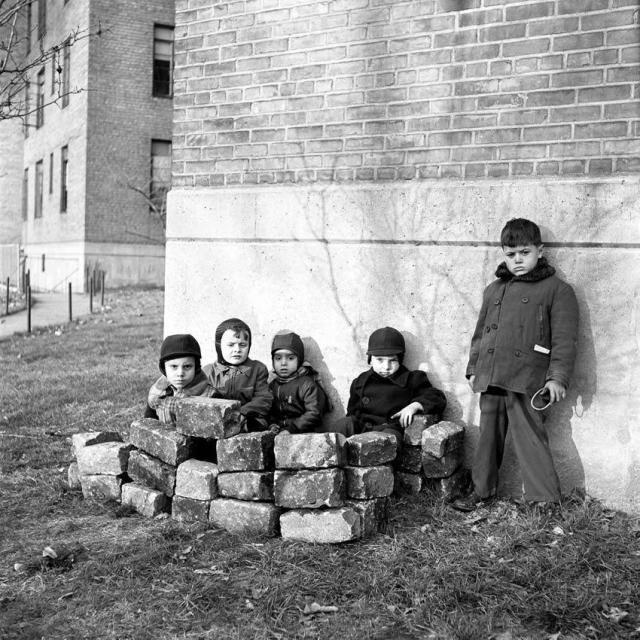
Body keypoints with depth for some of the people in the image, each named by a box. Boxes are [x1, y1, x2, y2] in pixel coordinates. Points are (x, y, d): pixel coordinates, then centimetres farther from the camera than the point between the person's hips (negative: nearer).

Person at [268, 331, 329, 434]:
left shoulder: (308, 384, -3)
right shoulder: (273, 385, 16)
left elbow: (314, 414, -11)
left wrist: (291, 429, -17)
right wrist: (272, 425, 0)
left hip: (303, 434, -5)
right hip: (279, 433, 5)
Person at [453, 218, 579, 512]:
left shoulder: (557, 290, 1)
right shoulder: (493, 290, 17)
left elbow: (564, 339, -4)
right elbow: (480, 332, 23)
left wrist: (557, 377, -12)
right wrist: (473, 368, 18)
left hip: (526, 380, -5)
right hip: (489, 378, 6)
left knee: (530, 437, -7)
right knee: (488, 435, 14)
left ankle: (545, 501, 2)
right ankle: (482, 490, 28)